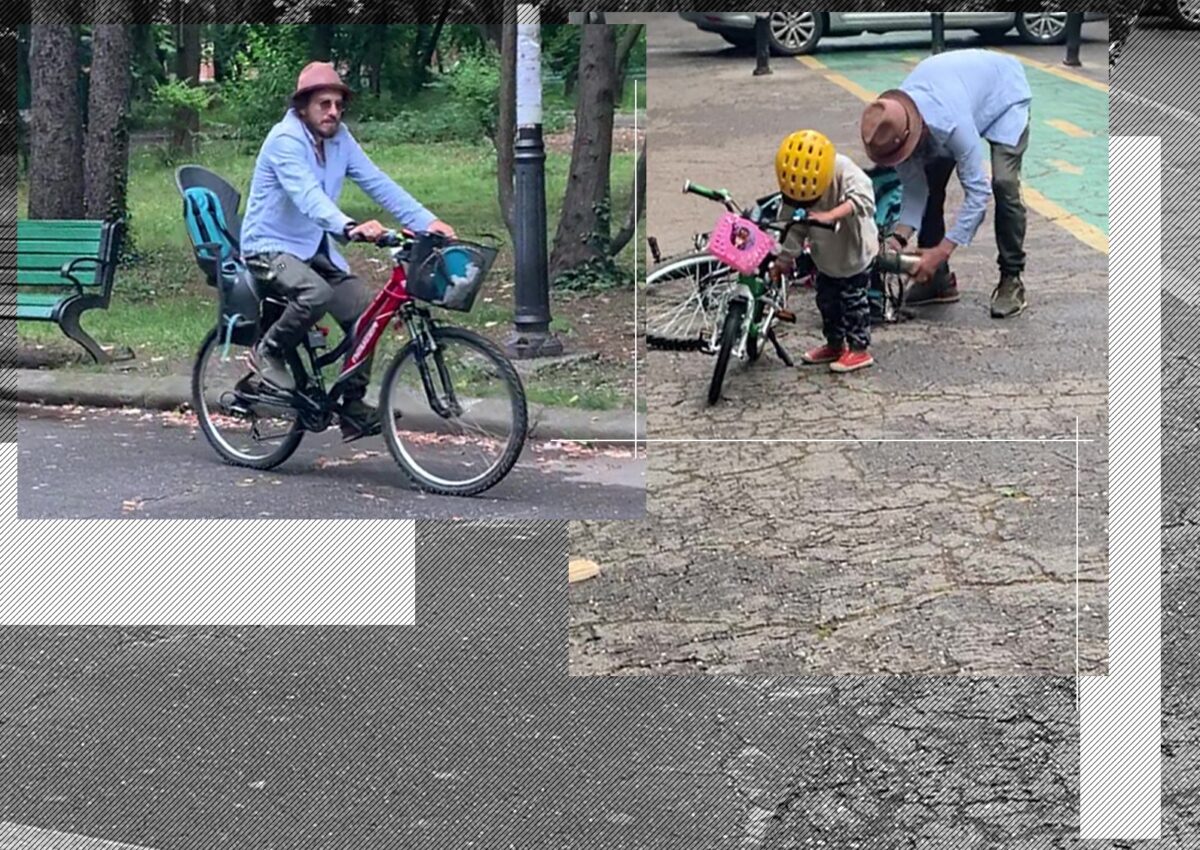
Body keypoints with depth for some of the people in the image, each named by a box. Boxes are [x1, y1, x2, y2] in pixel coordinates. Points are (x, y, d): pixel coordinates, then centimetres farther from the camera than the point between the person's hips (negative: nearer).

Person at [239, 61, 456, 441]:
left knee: (364, 309, -10)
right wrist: (351, 228, -54)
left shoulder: (339, 138, 3)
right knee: (316, 294, -35)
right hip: (271, 246, -7)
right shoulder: (285, 139, -20)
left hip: (315, 247, 7)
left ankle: (353, 408, 1)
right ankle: (268, 352, -7)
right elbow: (307, 196, -36)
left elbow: (377, 182, -5)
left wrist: (426, 221, -19)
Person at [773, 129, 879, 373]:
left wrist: (830, 215, -53)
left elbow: (862, 199, -45)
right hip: (825, 254, 5)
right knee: (826, 299, 13)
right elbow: (792, 225, -8)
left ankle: (859, 348, 10)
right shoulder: (793, 184, -17)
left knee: (852, 298, -1)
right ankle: (834, 344, 30)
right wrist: (785, 256, -6)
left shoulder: (845, 172, -30)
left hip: (854, 249, -5)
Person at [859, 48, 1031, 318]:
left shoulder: (951, 123, -47)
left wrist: (942, 251, -43)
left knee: (1003, 184, -22)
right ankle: (938, 278, 7)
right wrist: (900, 236, -31)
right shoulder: (892, 125, -27)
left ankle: (1012, 280, -10)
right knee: (928, 183, -6)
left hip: (1004, 91, -6)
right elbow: (913, 188, -16)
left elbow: (977, 190, -41)